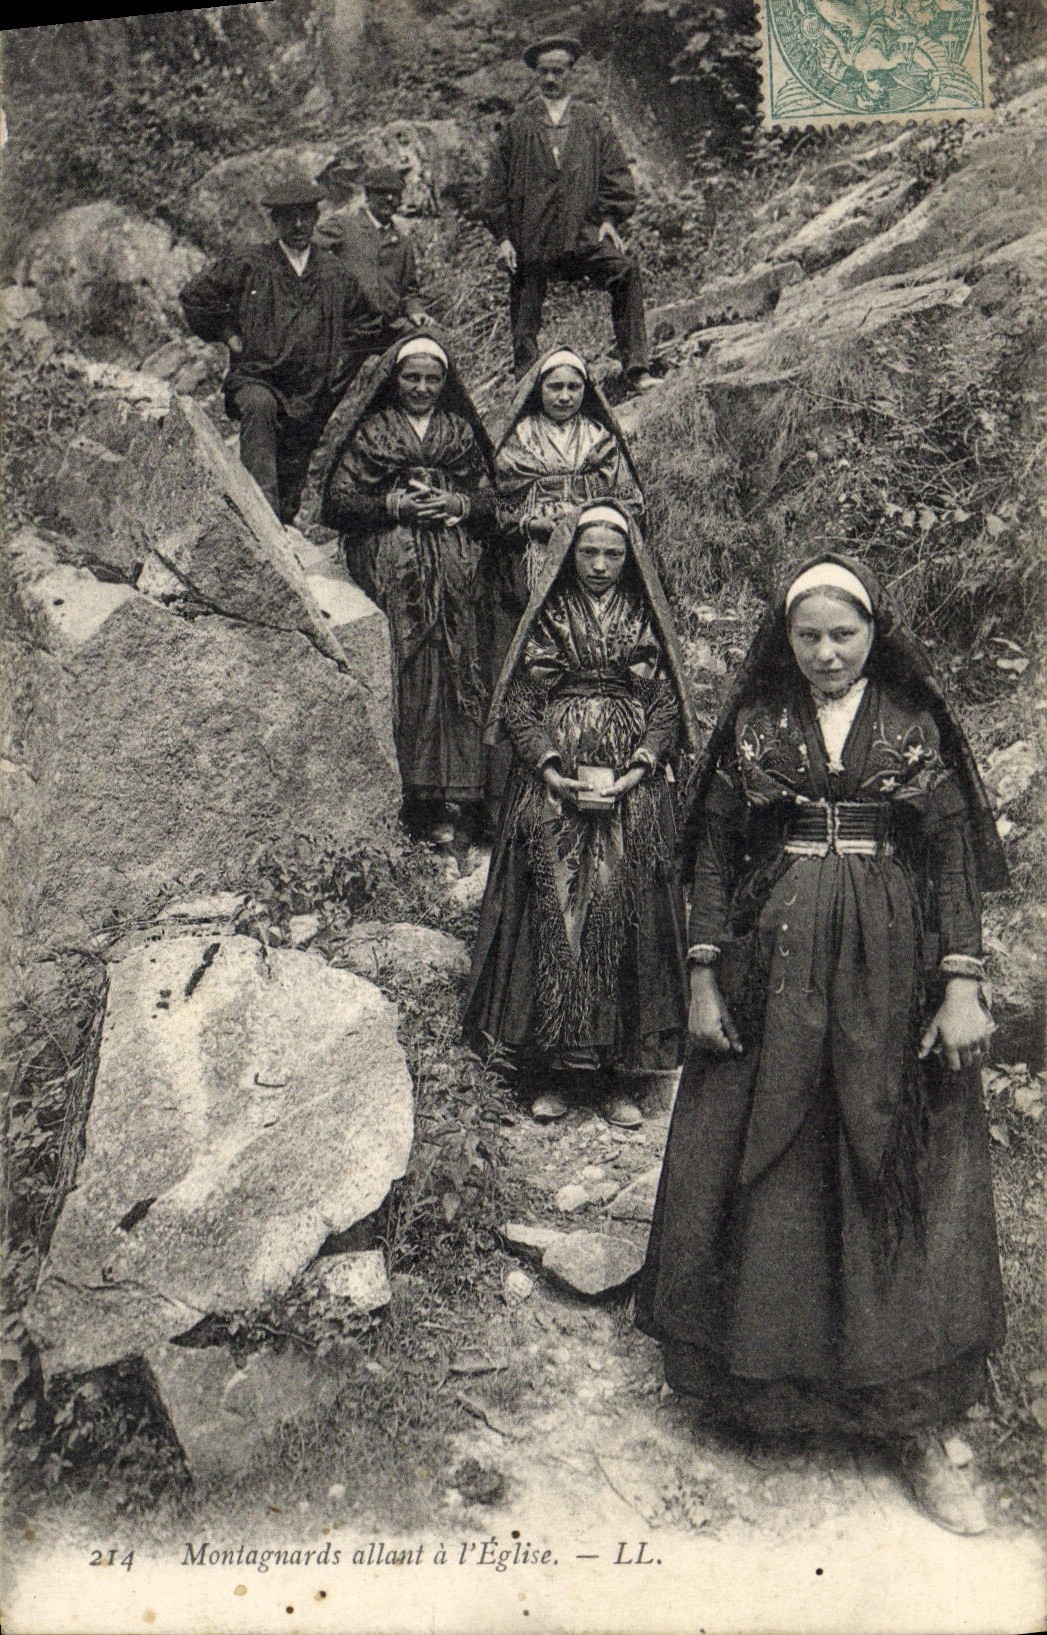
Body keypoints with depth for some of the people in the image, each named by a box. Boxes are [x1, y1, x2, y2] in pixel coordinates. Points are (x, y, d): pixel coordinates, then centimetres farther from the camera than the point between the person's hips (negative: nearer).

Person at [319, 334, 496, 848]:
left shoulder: (462, 433, 22)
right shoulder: (368, 431, 15)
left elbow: (490, 502, 17)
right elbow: (341, 501, 6)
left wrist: (454, 504, -4)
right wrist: (396, 505, -8)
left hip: (453, 559, 2)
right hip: (390, 560, -2)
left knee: (456, 665, -21)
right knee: (413, 666, -24)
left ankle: (454, 793, -21)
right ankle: (424, 794, -25)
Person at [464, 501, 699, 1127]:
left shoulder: (647, 622, 9)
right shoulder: (547, 619, 7)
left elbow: (667, 707, 4)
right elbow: (519, 705, 2)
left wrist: (631, 775, -11)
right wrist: (557, 776, -12)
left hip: (635, 792, 1)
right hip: (552, 788, 0)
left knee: (625, 917, -4)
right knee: (552, 914, -5)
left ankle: (615, 1075, 5)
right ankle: (550, 1071, 5)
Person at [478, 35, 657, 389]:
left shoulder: (592, 121, 14)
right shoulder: (518, 123, 12)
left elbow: (615, 171, 12)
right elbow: (497, 182, 10)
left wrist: (610, 217, -2)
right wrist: (502, 236, 2)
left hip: (585, 231, 0)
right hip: (530, 236, 1)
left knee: (627, 272, -21)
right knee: (525, 312, 1)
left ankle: (635, 370, -20)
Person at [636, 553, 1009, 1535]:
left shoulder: (917, 726, 3)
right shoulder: (753, 724, 4)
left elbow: (955, 857, 2)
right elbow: (712, 850, 4)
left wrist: (962, 984, -6)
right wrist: (704, 976, -1)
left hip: (890, 980, 0)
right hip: (770, 970, 1)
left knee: (898, 1183, 3)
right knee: (757, 1171, 8)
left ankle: (911, 1425, 14)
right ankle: (755, 1370, 28)